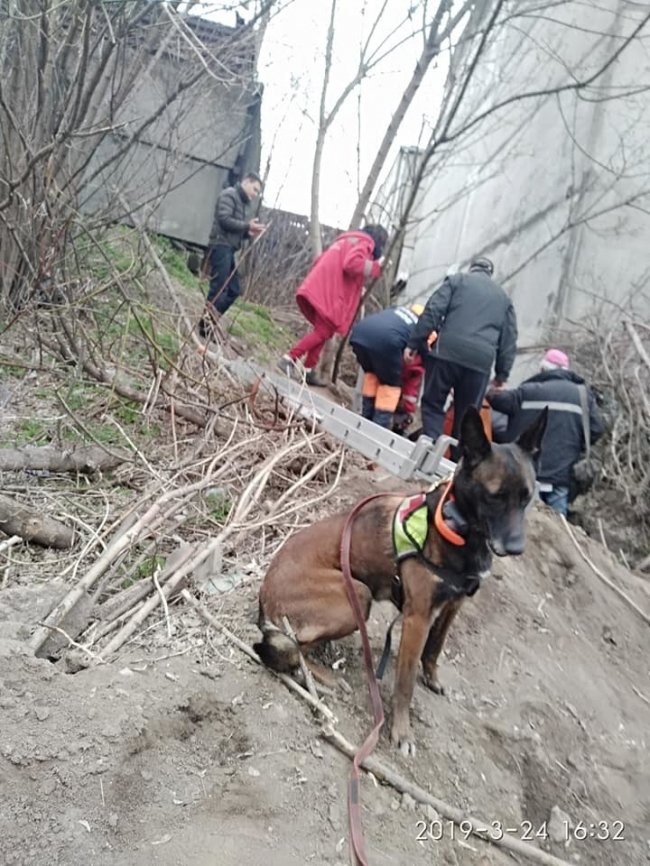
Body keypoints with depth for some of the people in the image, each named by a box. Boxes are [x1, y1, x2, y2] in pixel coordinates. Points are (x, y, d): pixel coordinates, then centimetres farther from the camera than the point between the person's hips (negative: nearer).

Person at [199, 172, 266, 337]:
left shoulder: (242, 202, 25)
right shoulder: (229, 194, -3)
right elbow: (224, 220, -16)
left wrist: (248, 232, 5)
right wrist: (247, 225, -12)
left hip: (228, 249, 10)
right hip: (221, 246, -10)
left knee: (234, 290, 8)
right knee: (219, 289, -12)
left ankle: (209, 322, 11)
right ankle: (206, 326, -8)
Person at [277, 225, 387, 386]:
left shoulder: (346, 240, 29)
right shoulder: (364, 243, 0)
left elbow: (321, 261, 28)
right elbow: (352, 263, -20)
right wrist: (376, 266, -7)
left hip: (319, 290, 10)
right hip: (328, 293, -10)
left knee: (322, 331, 11)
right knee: (323, 332, -10)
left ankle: (308, 371, 8)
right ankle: (289, 359, -13)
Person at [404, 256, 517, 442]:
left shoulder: (457, 280, 16)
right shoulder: (503, 297, 25)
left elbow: (433, 311, 2)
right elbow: (509, 340, 19)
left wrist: (414, 343, 1)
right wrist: (502, 373, 22)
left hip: (447, 351, -2)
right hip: (480, 360, 2)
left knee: (433, 404, 6)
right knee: (466, 415, 10)